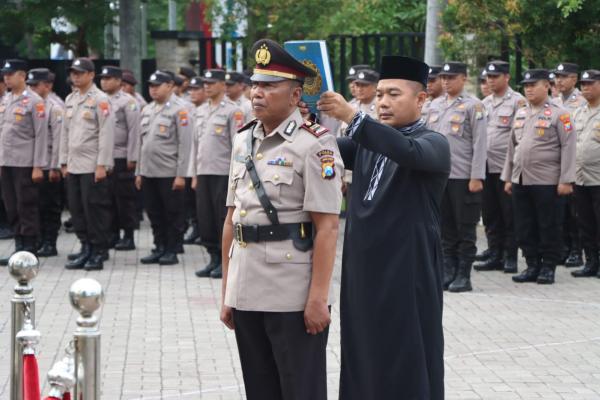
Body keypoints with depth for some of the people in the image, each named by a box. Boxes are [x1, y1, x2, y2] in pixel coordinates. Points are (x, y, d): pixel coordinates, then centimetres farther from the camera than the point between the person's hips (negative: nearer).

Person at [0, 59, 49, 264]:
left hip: (25, 164, -7)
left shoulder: (35, 102, -7)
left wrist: (38, 166, -14)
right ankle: (19, 249, 17)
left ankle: (30, 252, 5)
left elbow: (41, 136, -10)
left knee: (27, 208, -2)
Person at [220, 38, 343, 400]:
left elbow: (327, 227, -14)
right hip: (247, 295, 7)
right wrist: (227, 292, 14)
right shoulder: (243, 141, 11)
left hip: (294, 298, -7)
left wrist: (318, 298, -17)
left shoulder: (314, 145, -9)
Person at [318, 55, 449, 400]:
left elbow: (409, 151, -28)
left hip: (408, 272, -6)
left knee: (408, 364, -1)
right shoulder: (367, 141, 15)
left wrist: (352, 116, -36)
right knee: (363, 358, 9)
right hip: (362, 269, 6)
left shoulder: (434, 144, -5)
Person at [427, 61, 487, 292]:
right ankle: (447, 272, 16)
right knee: (445, 228, 9)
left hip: (463, 177, -5)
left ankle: (463, 276, 6)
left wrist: (476, 177, -13)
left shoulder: (473, 106, -3)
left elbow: (479, 143, -8)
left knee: (465, 229, 1)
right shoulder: (435, 106, 13)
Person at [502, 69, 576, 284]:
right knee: (524, 228, 8)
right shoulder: (520, 114, 15)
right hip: (520, 182, 6)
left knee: (548, 227, 1)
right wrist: (508, 177, 15)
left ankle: (548, 268, 10)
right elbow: (512, 147, 19)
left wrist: (566, 180, -13)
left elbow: (568, 148, -8)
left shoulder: (559, 114, -4)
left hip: (547, 183, -6)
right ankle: (532, 265, 17)